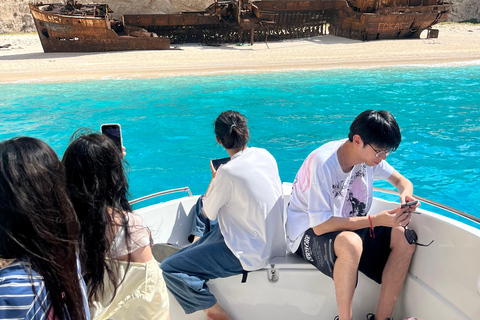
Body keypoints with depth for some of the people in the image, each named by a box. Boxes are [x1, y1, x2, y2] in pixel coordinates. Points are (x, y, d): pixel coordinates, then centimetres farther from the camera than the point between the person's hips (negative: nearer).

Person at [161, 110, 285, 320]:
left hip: (251, 254, -9)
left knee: (169, 269, -8)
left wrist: (214, 179, 5)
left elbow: (208, 213, -8)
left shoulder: (228, 172, -24)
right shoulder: (265, 155, -3)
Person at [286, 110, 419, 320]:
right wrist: (376, 220, -29)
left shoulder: (369, 154, -6)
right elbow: (320, 225, -28)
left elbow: (400, 180, 10)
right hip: (309, 233, -7)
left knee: (404, 237, -13)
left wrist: (406, 193, -15)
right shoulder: (323, 164, -28)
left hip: (349, 227, 7)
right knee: (350, 243, -38)